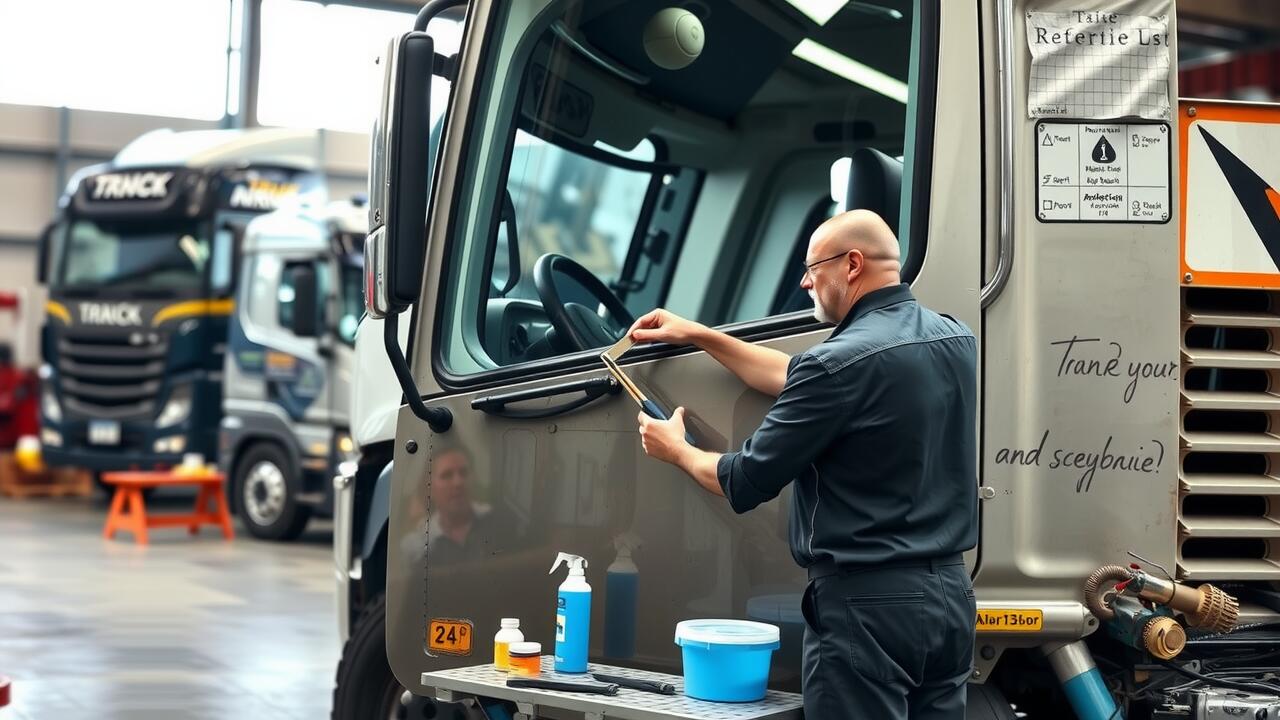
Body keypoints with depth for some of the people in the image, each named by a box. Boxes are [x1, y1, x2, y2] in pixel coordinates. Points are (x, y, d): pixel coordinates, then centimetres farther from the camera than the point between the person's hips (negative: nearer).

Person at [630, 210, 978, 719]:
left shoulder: (843, 362, -18)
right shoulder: (955, 339, 9)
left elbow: (744, 483, -9)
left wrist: (675, 450, 11)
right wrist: (700, 336, 23)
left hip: (868, 605, -8)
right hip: (950, 593, 8)